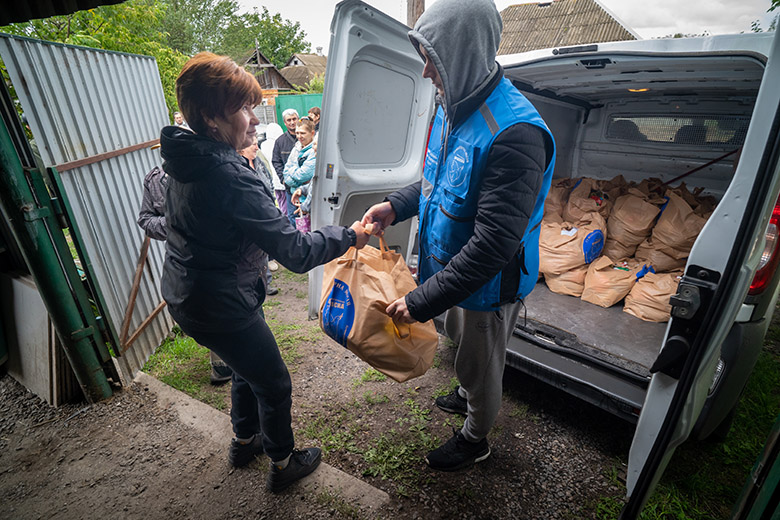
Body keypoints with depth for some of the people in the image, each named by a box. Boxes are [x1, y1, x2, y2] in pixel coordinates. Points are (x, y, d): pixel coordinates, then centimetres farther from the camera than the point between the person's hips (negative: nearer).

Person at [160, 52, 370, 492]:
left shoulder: (191, 162, 1)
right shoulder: (229, 176, -30)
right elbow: (296, 252, -30)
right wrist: (349, 236, -17)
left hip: (189, 295, 9)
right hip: (220, 307, -9)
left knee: (249, 370, 28)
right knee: (274, 384, 13)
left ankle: (245, 441, 52)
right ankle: (283, 463, 37)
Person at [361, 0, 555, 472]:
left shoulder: (514, 133, -31)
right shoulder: (453, 109, 0)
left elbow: (493, 246, -34)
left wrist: (422, 301, -31)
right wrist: (396, 206, -2)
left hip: (489, 287, -8)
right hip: (452, 269, 8)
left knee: (481, 364, 17)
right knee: (462, 346, 30)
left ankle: (475, 439, 47)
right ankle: (469, 396, 61)